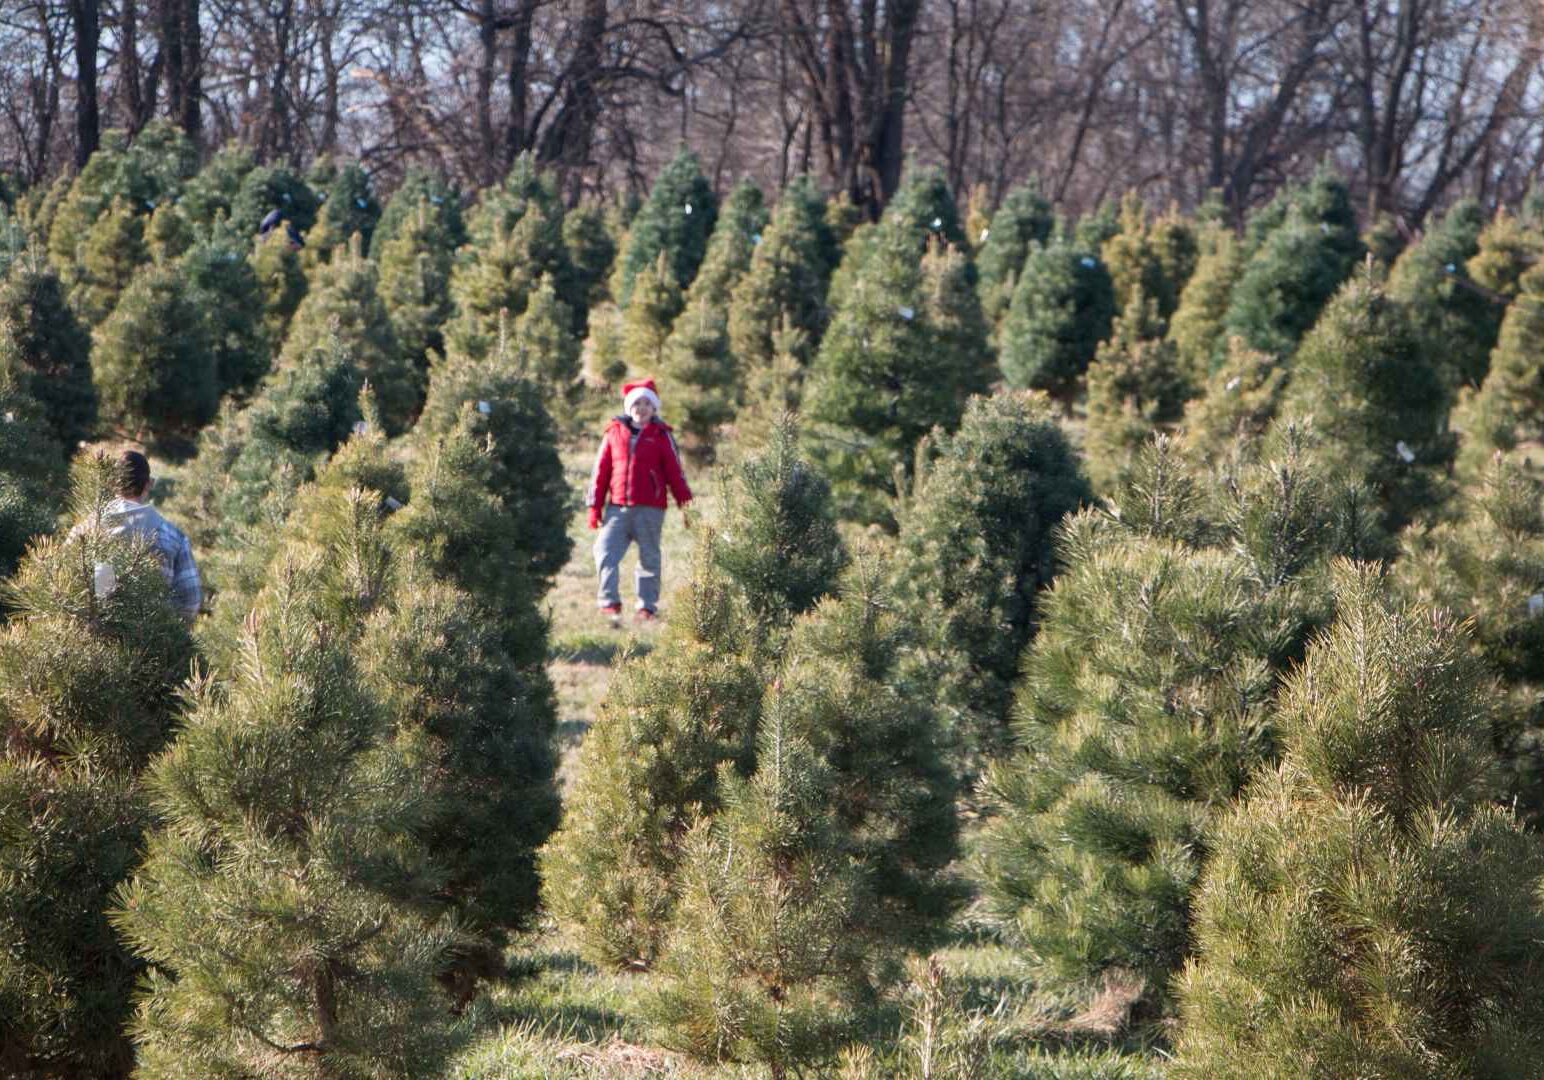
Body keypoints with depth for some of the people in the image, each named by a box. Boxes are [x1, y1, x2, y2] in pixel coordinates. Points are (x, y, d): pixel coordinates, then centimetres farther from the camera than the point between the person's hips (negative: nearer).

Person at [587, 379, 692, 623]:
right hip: (617, 509, 2)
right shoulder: (614, 433, 9)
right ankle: (610, 603, -4)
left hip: (650, 509, -2)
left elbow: (675, 472, 4)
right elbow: (601, 470, 12)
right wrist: (595, 506, 8)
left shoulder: (661, 436, 4)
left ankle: (647, 607, 13)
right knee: (605, 553, -9)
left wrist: (685, 504, -2)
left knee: (649, 558, 5)